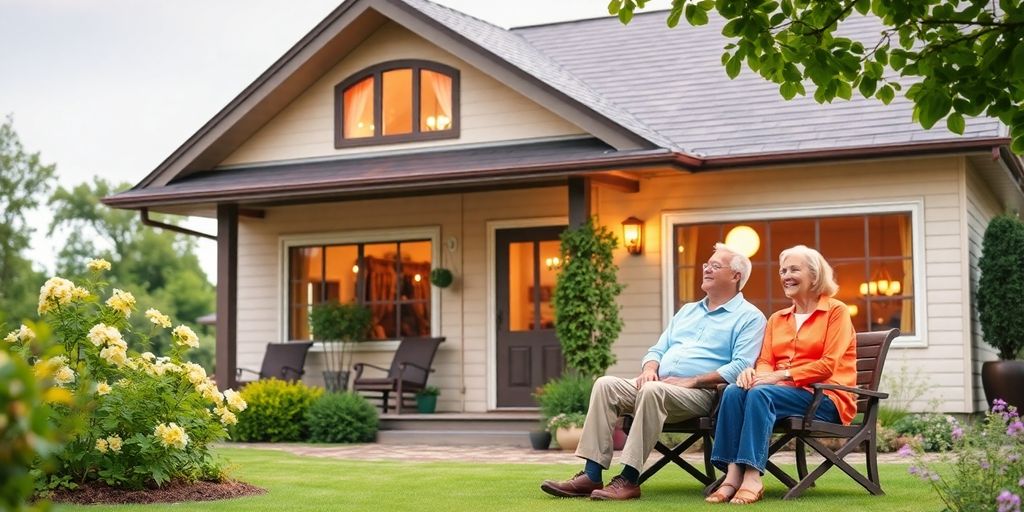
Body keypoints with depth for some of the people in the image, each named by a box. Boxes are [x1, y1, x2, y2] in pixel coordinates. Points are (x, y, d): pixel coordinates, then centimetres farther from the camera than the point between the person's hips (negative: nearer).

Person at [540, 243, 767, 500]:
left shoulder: (749, 317, 2)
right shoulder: (687, 311, 26)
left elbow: (740, 367, -12)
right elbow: (658, 349, 24)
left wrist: (693, 380, -17)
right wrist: (650, 368, -1)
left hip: (702, 393, -7)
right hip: (659, 385, 7)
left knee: (652, 390, -37)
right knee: (606, 384, -17)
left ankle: (629, 479, -34)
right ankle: (591, 475, -24)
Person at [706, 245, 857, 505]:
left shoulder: (836, 311, 2)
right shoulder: (777, 319, 20)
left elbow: (828, 364, -10)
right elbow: (766, 362, 9)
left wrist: (781, 375, -19)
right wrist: (754, 372, -16)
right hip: (784, 391, 5)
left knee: (761, 393, -33)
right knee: (734, 391, -25)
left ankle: (753, 477, -37)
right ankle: (733, 474, -35)